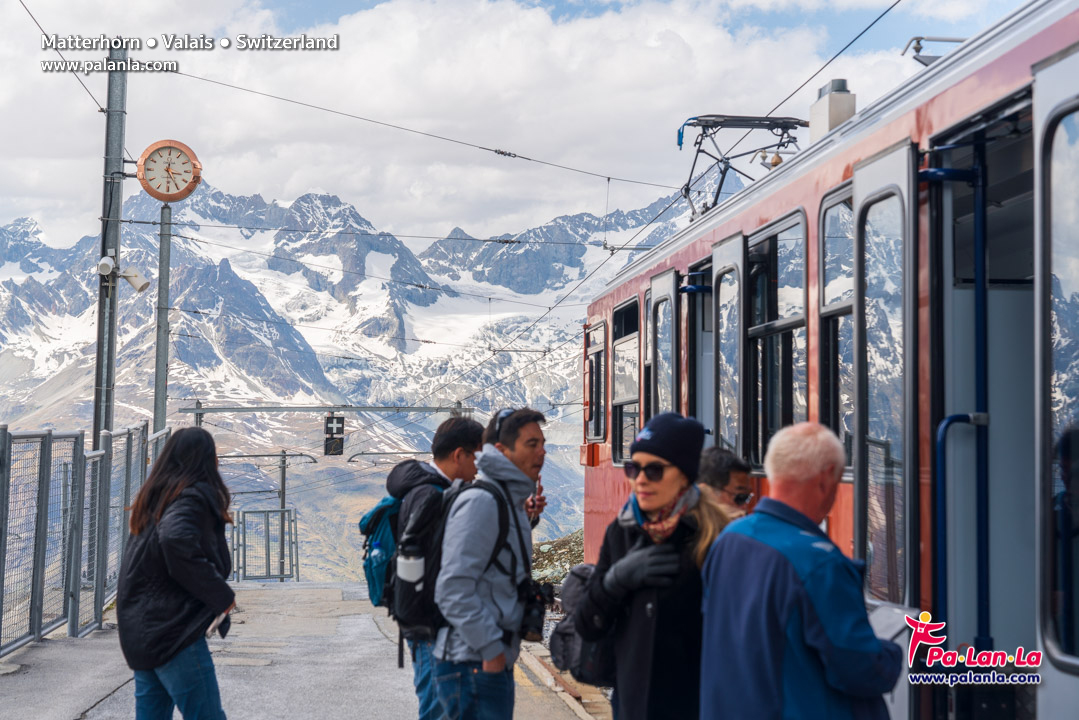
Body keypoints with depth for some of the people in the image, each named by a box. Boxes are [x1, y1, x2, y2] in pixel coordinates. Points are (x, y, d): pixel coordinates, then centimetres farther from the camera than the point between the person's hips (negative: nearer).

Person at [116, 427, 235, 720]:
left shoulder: (153, 497, 16)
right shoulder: (194, 495, -11)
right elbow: (176, 540, -28)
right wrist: (222, 596, -20)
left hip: (139, 630, 9)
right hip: (172, 630, -9)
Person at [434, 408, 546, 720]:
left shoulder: (512, 503, 17)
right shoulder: (480, 502, -16)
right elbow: (454, 588, -22)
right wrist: (491, 649, -21)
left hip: (494, 663, 10)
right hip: (474, 666, -10)